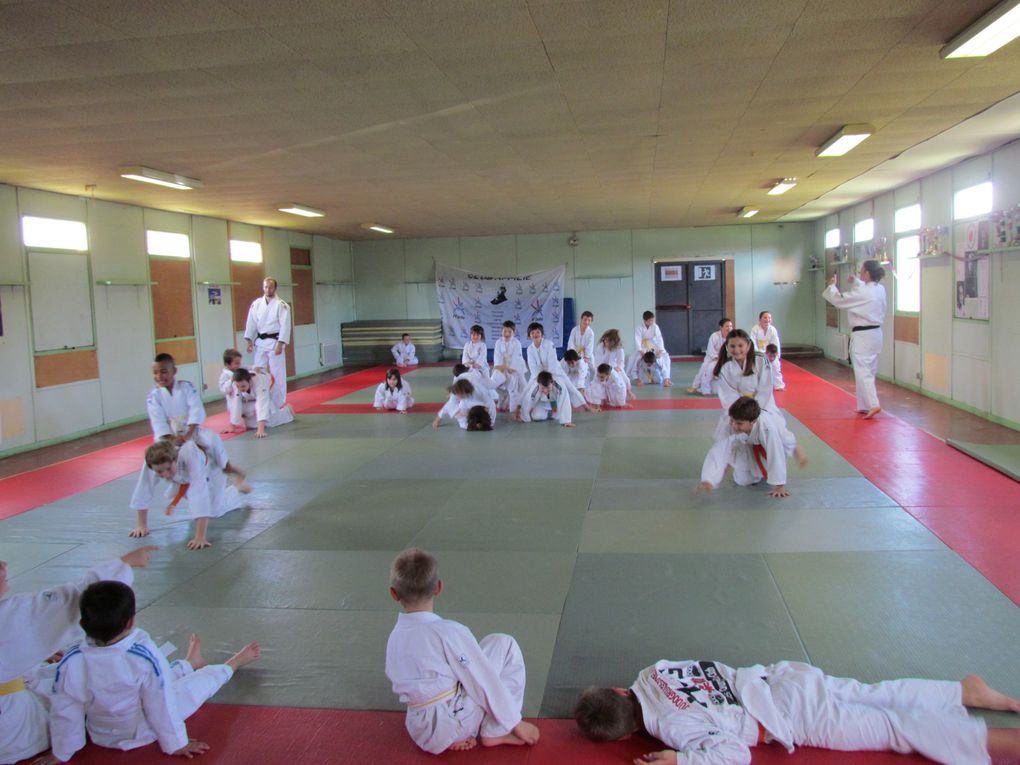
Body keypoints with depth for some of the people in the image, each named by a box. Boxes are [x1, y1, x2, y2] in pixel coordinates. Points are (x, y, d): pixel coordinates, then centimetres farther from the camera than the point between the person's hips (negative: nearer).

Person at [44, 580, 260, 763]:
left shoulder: (70, 662, -27)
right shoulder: (146, 657, -37)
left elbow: (64, 713, -13)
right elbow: (161, 706, -26)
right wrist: (176, 744, -9)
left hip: (101, 737, 4)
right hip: (144, 735, -4)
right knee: (205, 678, 16)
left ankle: (189, 664, 58)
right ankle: (232, 665, 47)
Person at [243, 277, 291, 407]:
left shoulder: (281, 305, -6)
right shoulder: (256, 303, 6)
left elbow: (285, 326, -11)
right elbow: (251, 323, 8)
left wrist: (280, 344, -16)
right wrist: (250, 341, 2)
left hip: (274, 341, -4)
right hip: (260, 342, 4)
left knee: (277, 374, -2)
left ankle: (279, 404, 8)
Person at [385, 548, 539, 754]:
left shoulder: (394, 637, 4)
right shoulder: (449, 631, -18)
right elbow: (485, 682, -13)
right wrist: (516, 723, 0)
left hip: (422, 735, 7)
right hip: (453, 724, -7)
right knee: (504, 645, 1)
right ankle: (495, 732, 3)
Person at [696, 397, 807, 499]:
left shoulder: (767, 427, -48)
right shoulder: (729, 429, -38)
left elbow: (776, 455, -41)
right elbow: (717, 454, -41)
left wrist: (779, 485, -36)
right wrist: (708, 481, -55)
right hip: (748, 446, 1)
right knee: (742, 481, -4)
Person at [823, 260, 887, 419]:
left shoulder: (862, 293, -20)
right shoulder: (880, 290, 4)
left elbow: (838, 299, -12)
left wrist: (832, 285, 4)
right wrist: (855, 282, 21)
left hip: (863, 336, -8)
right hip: (875, 333, 9)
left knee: (862, 371, -7)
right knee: (869, 371, 14)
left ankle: (873, 404, -17)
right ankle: (864, 406, 21)